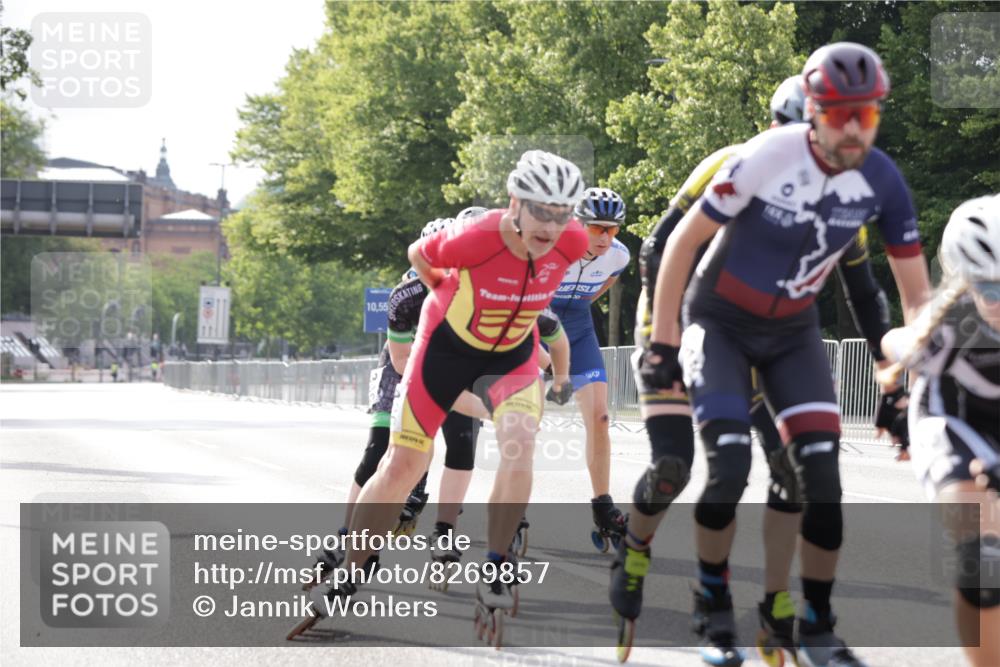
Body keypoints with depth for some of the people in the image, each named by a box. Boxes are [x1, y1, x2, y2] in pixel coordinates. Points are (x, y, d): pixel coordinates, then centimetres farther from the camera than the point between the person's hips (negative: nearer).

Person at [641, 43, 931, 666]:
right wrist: (662, 343, -15)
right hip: (720, 322, -4)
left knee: (822, 476, -9)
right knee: (730, 469, -17)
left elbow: (916, 293, -5)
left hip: (792, 331, 4)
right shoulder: (769, 159, -27)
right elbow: (683, 241, -17)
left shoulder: (881, 180, -15)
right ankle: (713, 609, 6)